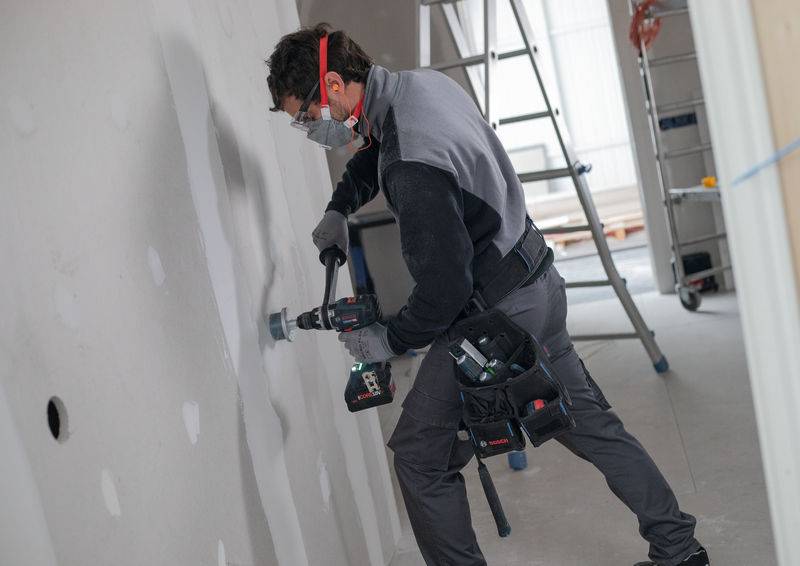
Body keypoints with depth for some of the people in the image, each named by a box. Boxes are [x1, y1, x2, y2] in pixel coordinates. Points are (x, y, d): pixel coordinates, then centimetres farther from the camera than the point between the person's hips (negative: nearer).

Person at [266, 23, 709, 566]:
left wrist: (390, 340, -11)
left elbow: (445, 286, -27)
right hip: (540, 282, 10)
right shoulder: (423, 81, 0)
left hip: (495, 312, -10)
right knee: (589, 421, 20)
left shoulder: (414, 165, -30)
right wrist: (339, 208, 15)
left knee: (421, 456, 3)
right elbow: (377, 147, 23)